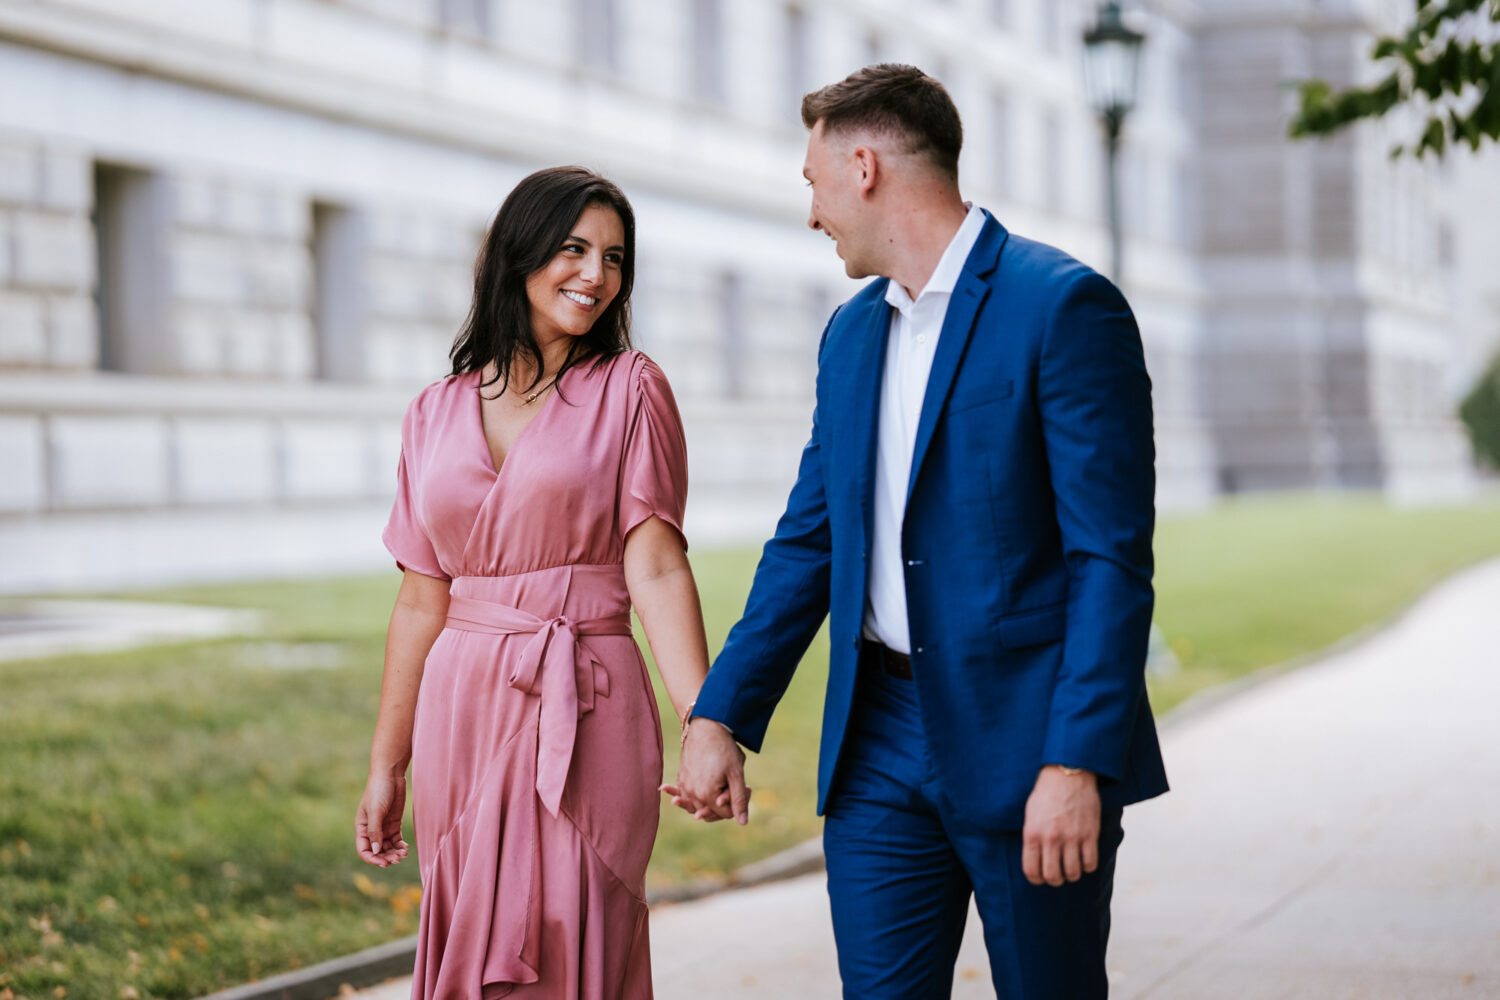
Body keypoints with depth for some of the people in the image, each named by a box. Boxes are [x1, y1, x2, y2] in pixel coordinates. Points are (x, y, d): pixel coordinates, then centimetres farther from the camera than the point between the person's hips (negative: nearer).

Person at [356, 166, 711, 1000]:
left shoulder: (630, 390, 2)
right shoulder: (437, 414, 10)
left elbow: (655, 568, -7)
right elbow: (423, 601, 13)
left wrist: (706, 724, -19)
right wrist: (387, 765, 14)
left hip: (583, 715, -3)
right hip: (463, 712, 3)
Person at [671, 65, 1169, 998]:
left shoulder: (1065, 306, -10)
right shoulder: (852, 332, 14)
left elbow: (1112, 554, -15)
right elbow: (809, 538, 17)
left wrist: (1078, 763, -21)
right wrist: (721, 716, 9)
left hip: (1024, 741, -6)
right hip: (881, 744, 6)